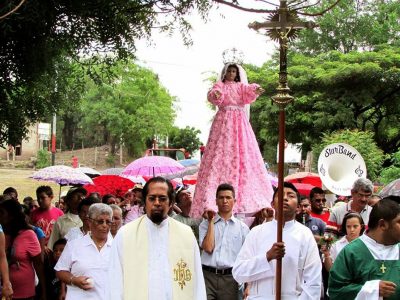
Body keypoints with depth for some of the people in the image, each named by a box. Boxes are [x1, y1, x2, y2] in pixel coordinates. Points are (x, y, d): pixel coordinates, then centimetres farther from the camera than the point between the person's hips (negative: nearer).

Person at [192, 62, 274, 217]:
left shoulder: (241, 86, 16)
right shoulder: (220, 85, 9)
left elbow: (249, 92, -7)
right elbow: (213, 95, -13)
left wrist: (256, 90, -31)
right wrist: (216, 94, -39)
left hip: (240, 122, 3)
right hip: (223, 121, -3)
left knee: (243, 153, -3)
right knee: (221, 152, -12)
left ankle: (245, 197, -3)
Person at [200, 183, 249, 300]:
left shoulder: (243, 228, 9)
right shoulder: (205, 224, 7)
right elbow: (208, 248, -8)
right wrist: (211, 222, -2)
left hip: (230, 278, 1)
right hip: (207, 276, -1)